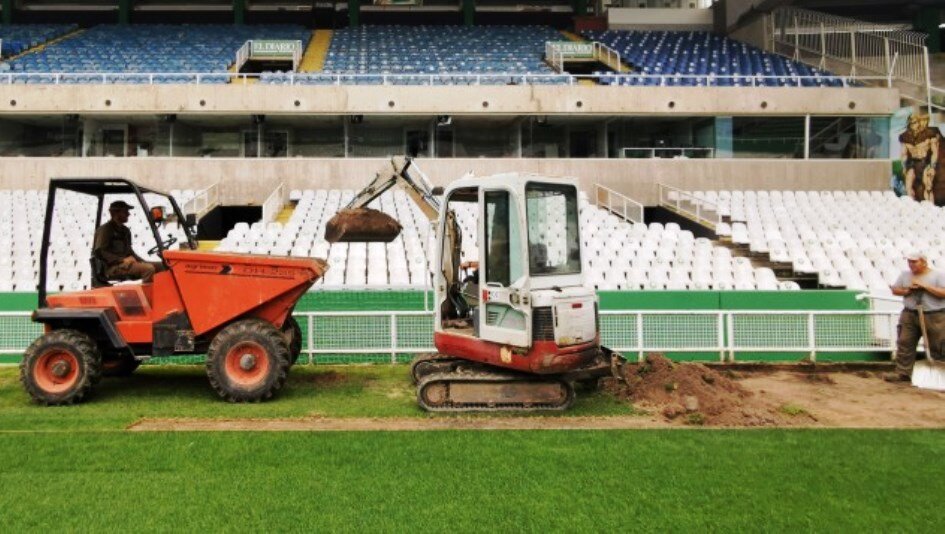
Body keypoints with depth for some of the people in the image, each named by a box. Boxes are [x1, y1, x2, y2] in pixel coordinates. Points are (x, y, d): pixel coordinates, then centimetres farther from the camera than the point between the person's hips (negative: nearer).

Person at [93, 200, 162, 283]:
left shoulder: (125, 231, 22)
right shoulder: (105, 230, -4)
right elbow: (99, 252, -14)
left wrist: (143, 262, 9)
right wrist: (122, 260, -22)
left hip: (125, 264, 9)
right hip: (112, 268, -9)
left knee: (161, 266, -5)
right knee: (148, 269, -31)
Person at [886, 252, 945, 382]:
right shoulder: (905, 275, 10)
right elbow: (895, 290, 12)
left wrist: (924, 286, -16)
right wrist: (907, 290, -7)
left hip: (934, 316, -4)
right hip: (909, 315, 4)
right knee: (905, 344, 0)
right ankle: (903, 373, 4)